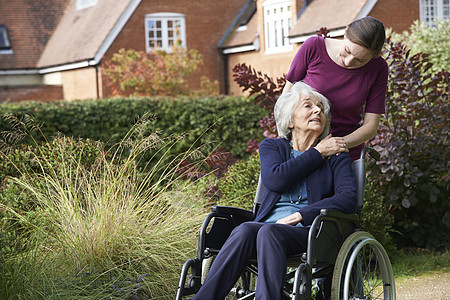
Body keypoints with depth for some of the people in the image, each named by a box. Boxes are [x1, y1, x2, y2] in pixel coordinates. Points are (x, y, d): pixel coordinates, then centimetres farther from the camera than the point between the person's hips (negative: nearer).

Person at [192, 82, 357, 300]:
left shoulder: (335, 156, 13)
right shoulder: (271, 147, 18)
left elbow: (348, 198, -3)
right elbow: (275, 179, -4)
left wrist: (301, 215, -13)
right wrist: (317, 154, 2)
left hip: (311, 231, -2)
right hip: (269, 223, 2)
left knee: (269, 232, -35)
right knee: (245, 230, -33)